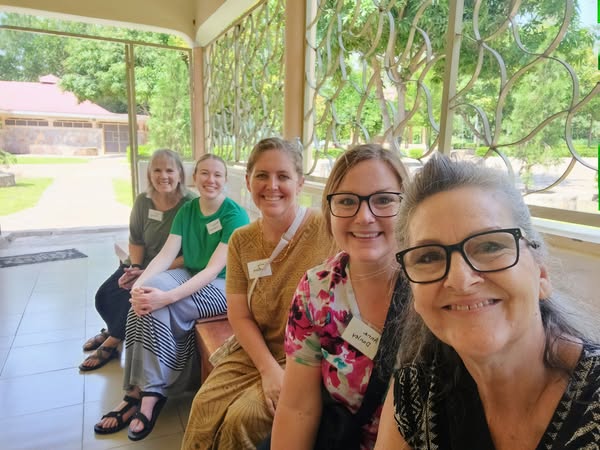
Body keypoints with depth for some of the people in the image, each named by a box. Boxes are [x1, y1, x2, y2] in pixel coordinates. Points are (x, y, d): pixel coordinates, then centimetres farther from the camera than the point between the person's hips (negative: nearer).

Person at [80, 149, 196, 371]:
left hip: (172, 270, -5)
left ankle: (112, 342, 7)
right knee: (104, 296, -6)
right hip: (141, 265, 6)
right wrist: (135, 268, -10)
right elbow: (136, 241, 8)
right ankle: (115, 331, 30)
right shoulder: (143, 201, -3)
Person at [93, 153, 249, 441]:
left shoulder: (235, 215, -15)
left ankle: (146, 392, -11)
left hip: (224, 286, -6)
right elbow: (166, 255, -5)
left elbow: (213, 270, -23)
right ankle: (144, 392, -14)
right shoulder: (187, 210, 4)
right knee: (147, 294, -24)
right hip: (189, 276, 6)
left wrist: (168, 296, -35)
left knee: (157, 306, -27)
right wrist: (139, 283, -25)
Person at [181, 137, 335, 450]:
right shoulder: (242, 241, 0)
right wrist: (268, 368, -13)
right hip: (256, 351, 4)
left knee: (244, 417, -18)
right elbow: (239, 316, 0)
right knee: (205, 406, -11)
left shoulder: (326, 231, -17)